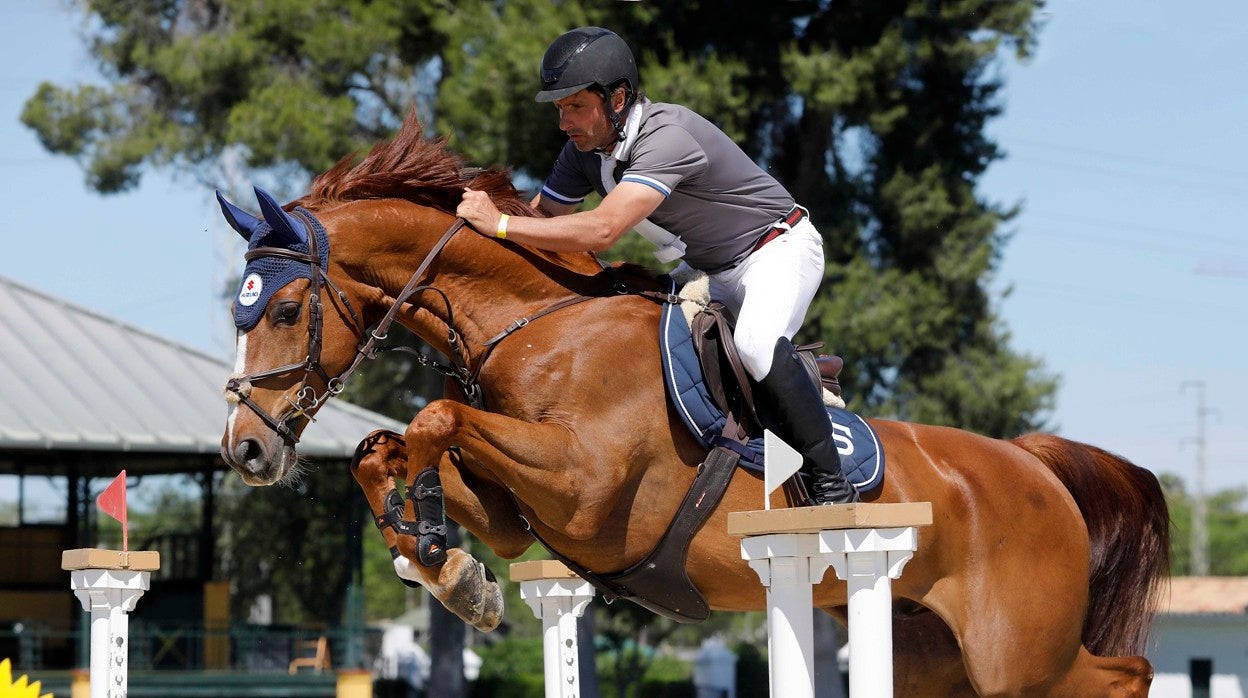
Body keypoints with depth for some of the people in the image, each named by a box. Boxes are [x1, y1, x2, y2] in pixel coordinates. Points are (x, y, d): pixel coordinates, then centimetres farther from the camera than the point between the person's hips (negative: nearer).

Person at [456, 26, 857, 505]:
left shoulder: (666, 137, -33)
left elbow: (601, 230, -42)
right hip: (709, 272, 10)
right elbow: (542, 220, 3)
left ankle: (831, 484, -27)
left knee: (756, 344, -34)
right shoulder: (586, 150, -6)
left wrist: (499, 224, -37)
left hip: (778, 248, -9)